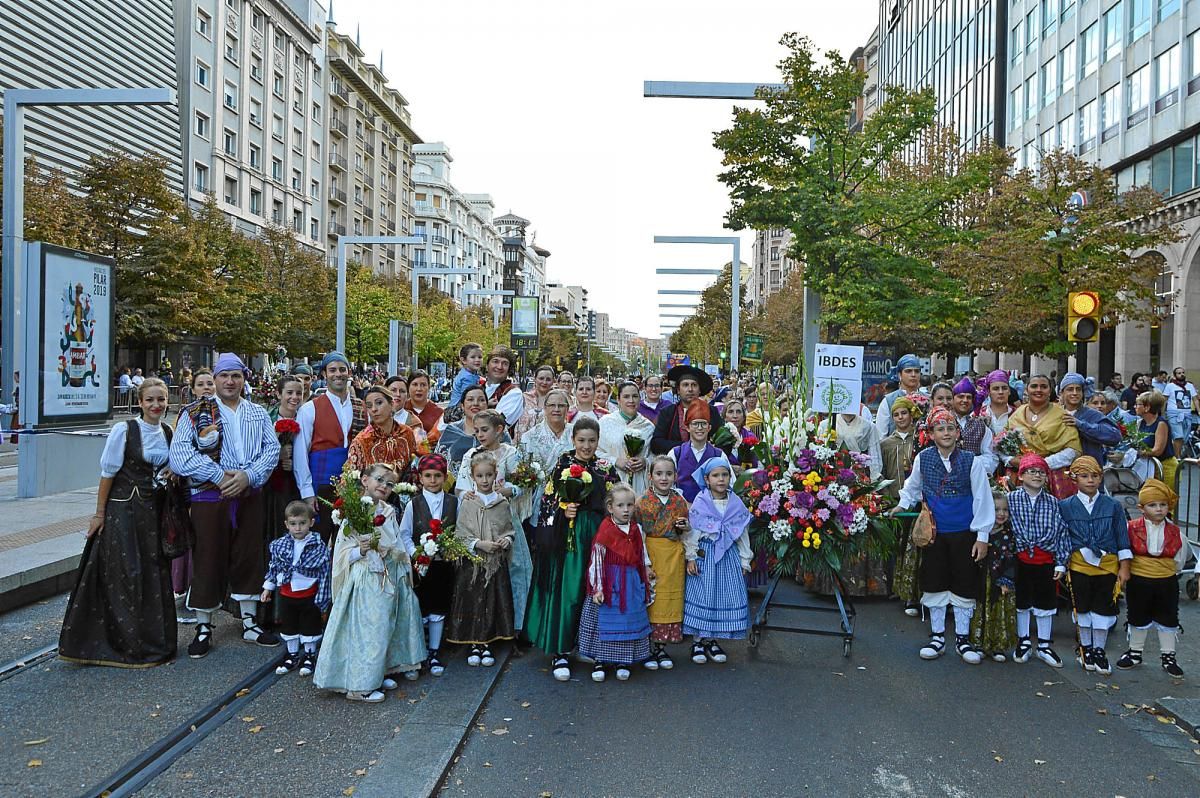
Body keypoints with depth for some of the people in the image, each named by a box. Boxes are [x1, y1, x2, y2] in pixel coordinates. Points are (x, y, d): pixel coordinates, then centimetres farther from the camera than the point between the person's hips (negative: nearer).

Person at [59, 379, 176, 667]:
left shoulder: (169, 432, 6)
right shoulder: (124, 430, -10)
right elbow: (108, 473, -8)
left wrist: (171, 473, -3)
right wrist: (100, 514, -7)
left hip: (154, 511, 5)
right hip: (122, 510, -5)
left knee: (154, 574, 7)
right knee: (124, 575, -2)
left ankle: (154, 641, 20)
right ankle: (125, 643, 11)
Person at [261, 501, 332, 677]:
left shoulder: (319, 547, -16)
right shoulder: (279, 545, -5)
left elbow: (324, 573, -12)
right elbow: (273, 567, 9)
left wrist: (322, 598, -12)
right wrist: (268, 587, 9)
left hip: (309, 595, -4)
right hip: (286, 595, 4)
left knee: (309, 627, 11)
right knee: (288, 626, 17)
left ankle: (310, 656, 29)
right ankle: (292, 656, 34)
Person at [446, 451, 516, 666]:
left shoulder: (502, 503, 2)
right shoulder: (467, 503, -3)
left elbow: (510, 530, 8)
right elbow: (459, 534, -5)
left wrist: (506, 540, -12)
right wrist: (480, 544, -17)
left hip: (497, 562, 2)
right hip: (472, 562, -1)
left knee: (493, 602, 6)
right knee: (472, 602, 3)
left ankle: (487, 643, 21)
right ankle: (474, 645, 19)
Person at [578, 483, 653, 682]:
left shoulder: (636, 530, 4)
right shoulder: (605, 531, -13)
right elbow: (596, 561, -12)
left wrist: (646, 570, 16)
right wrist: (597, 588, -15)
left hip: (631, 584, 5)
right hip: (609, 583, -5)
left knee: (629, 620, 10)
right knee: (604, 621, 2)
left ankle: (623, 662, 23)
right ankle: (599, 661, 16)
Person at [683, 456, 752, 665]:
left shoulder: (737, 504, 3)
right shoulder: (699, 503, -5)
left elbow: (743, 534, 8)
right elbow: (692, 532, -4)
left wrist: (744, 561, 7)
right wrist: (691, 557, -9)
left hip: (729, 555, 3)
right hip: (705, 554, -3)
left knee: (727, 596, 4)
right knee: (702, 595, -1)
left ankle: (712, 640, 17)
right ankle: (698, 640, 11)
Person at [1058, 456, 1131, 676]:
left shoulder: (1113, 506, 2)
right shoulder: (1065, 507, 0)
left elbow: (1123, 538, 4)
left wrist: (1124, 567, 0)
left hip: (1108, 566, 0)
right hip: (1079, 565, 0)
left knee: (1103, 608, 6)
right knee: (1082, 608, 9)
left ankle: (1099, 650, 20)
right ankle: (1085, 647, 24)